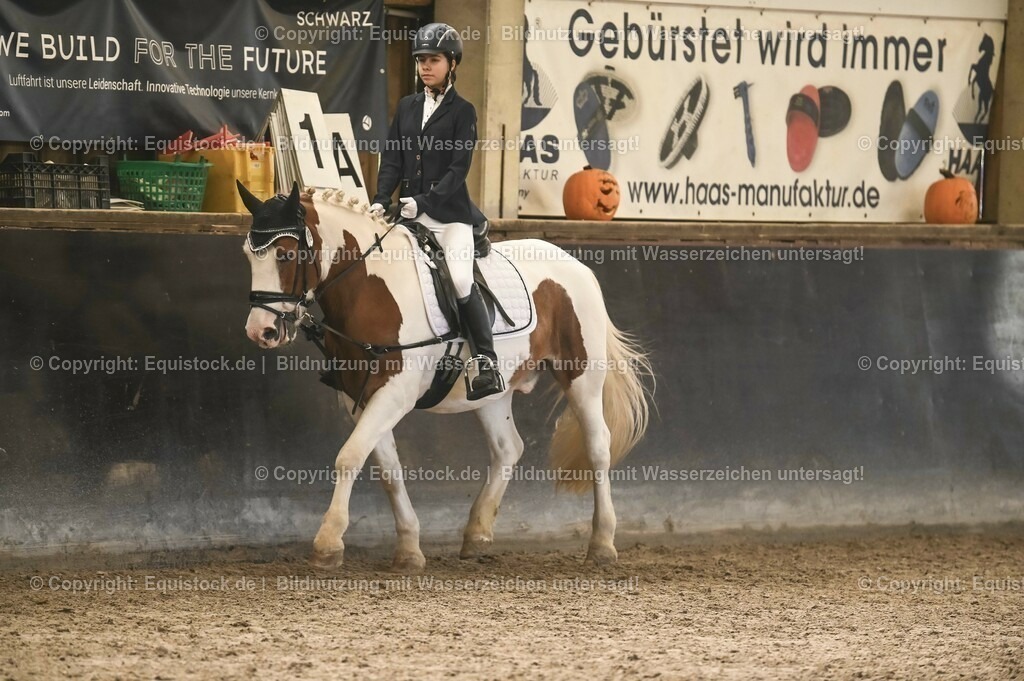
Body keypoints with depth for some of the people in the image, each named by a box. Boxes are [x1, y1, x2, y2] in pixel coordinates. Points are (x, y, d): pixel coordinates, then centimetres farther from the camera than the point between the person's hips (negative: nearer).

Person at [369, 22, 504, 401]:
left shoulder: (462, 112, -1)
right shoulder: (407, 107, 14)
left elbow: (459, 168, -10)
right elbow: (392, 159, 10)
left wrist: (424, 202, -20)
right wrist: (381, 200, -6)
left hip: (449, 211, -6)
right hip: (410, 213, 6)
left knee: (462, 282, -18)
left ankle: (487, 365, -15)